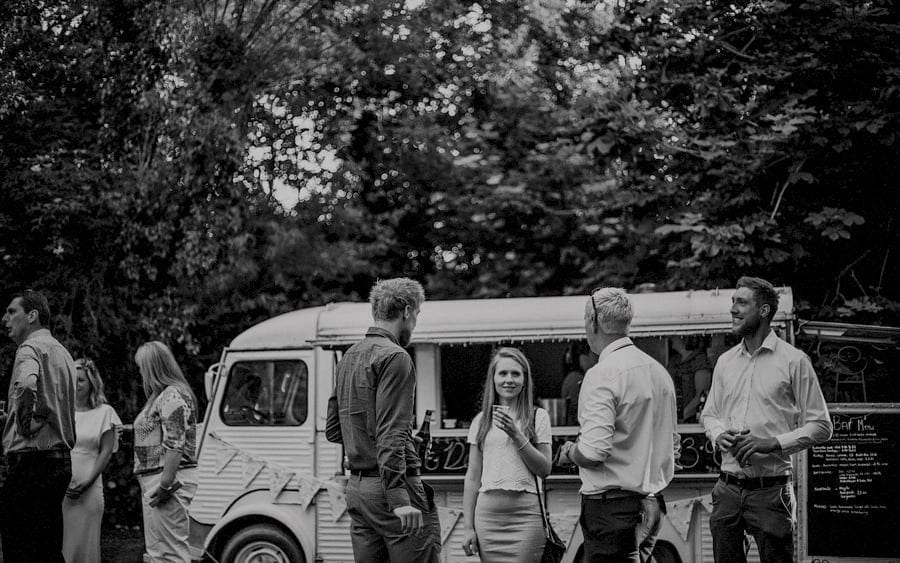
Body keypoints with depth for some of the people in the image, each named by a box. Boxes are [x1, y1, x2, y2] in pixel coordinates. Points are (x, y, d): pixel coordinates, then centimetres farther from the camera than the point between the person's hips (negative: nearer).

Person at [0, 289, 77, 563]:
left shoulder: (31, 347, -9)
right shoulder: (62, 351, 21)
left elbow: (26, 384, -32)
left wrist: (26, 423, -18)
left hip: (33, 458, -9)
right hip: (62, 458, 9)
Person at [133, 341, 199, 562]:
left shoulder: (172, 396, -14)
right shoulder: (162, 396, 19)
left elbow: (175, 445, -21)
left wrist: (165, 484, -24)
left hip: (167, 478, -11)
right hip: (153, 481, 11)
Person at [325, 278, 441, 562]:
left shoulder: (348, 357, 17)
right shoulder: (394, 357, -10)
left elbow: (333, 431, 21)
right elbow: (390, 434, -20)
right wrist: (400, 499, -24)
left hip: (356, 488, 9)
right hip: (389, 485, -9)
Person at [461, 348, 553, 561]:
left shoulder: (538, 417, 4)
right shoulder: (481, 421, 10)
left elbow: (544, 470, 0)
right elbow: (472, 477, 11)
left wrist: (516, 435, -11)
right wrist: (468, 527, 6)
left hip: (525, 512, -2)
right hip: (487, 512, 2)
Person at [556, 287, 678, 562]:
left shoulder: (603, 374, -15)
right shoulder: (658, 370, 12)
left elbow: (593, 452, -22)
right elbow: (672, 440, 19)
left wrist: (569, 453, -3)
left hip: (610, 505, -9)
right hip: (651, 497, 9)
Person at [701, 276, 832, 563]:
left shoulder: (793, 361, -3)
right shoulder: (725, 361, 13)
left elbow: (820, 426, -3)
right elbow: (709, 414, 23)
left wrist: (773, 443, -16)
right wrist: (719, 435, -1)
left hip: (770, 490, -5)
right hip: (728, 488, 5)